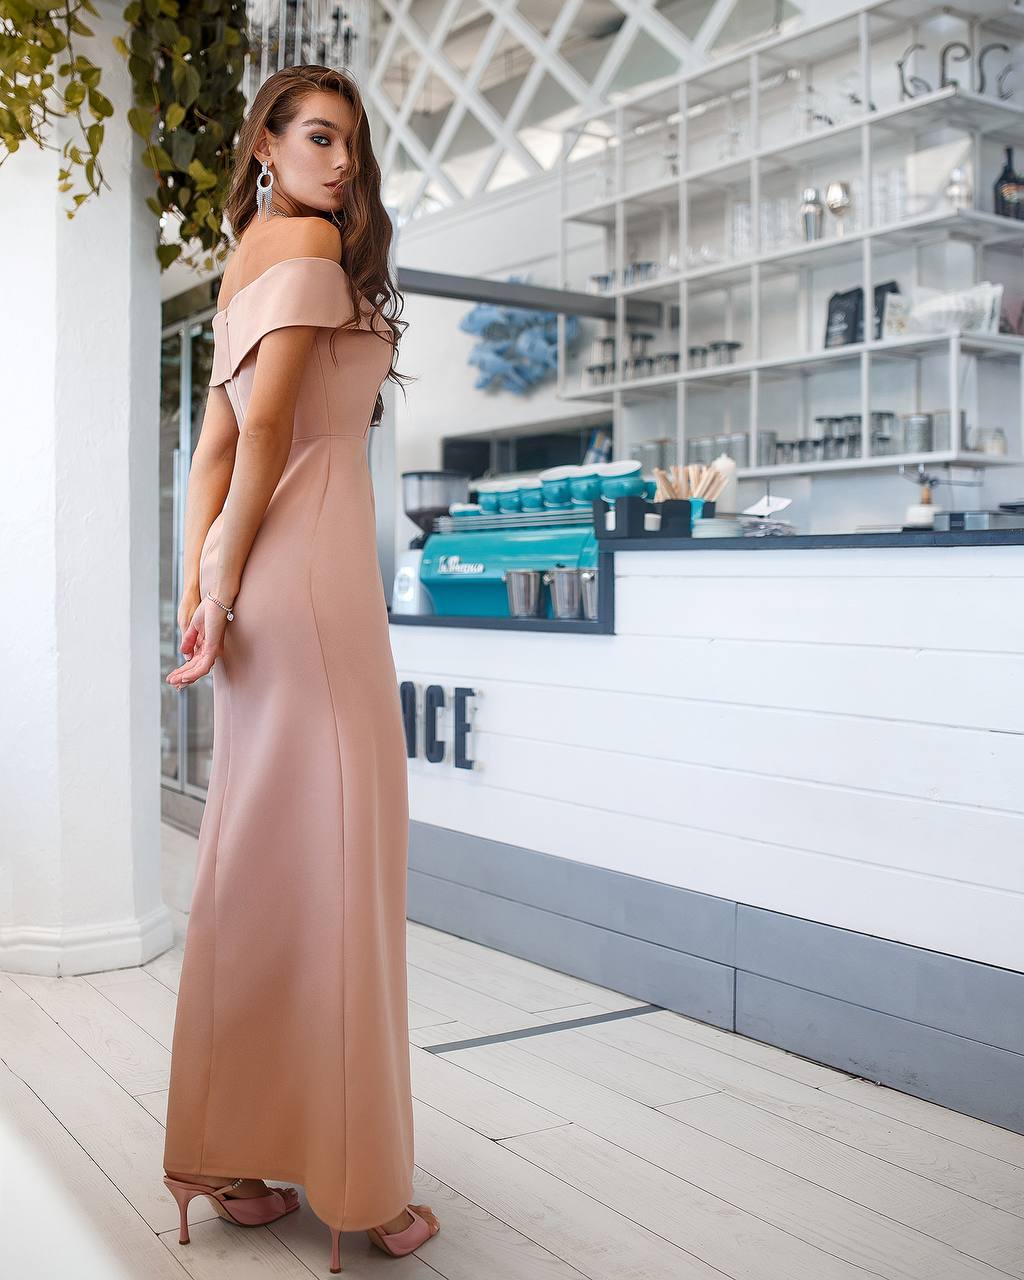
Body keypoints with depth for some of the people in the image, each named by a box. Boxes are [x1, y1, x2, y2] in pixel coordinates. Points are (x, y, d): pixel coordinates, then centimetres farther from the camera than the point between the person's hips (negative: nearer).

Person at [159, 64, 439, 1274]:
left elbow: (214, 444, 17)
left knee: (260, 856, 11)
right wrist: (227, 590, -10)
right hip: (310, 557, -9)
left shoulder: (244, 261, 24)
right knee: (331, 854, -6)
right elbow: (269, 422, -13)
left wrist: (200, 591, 11)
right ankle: (350, 1181, 3)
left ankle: (232, 1154, 21)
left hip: (254, 575, 9)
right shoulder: (310, 242, -3)